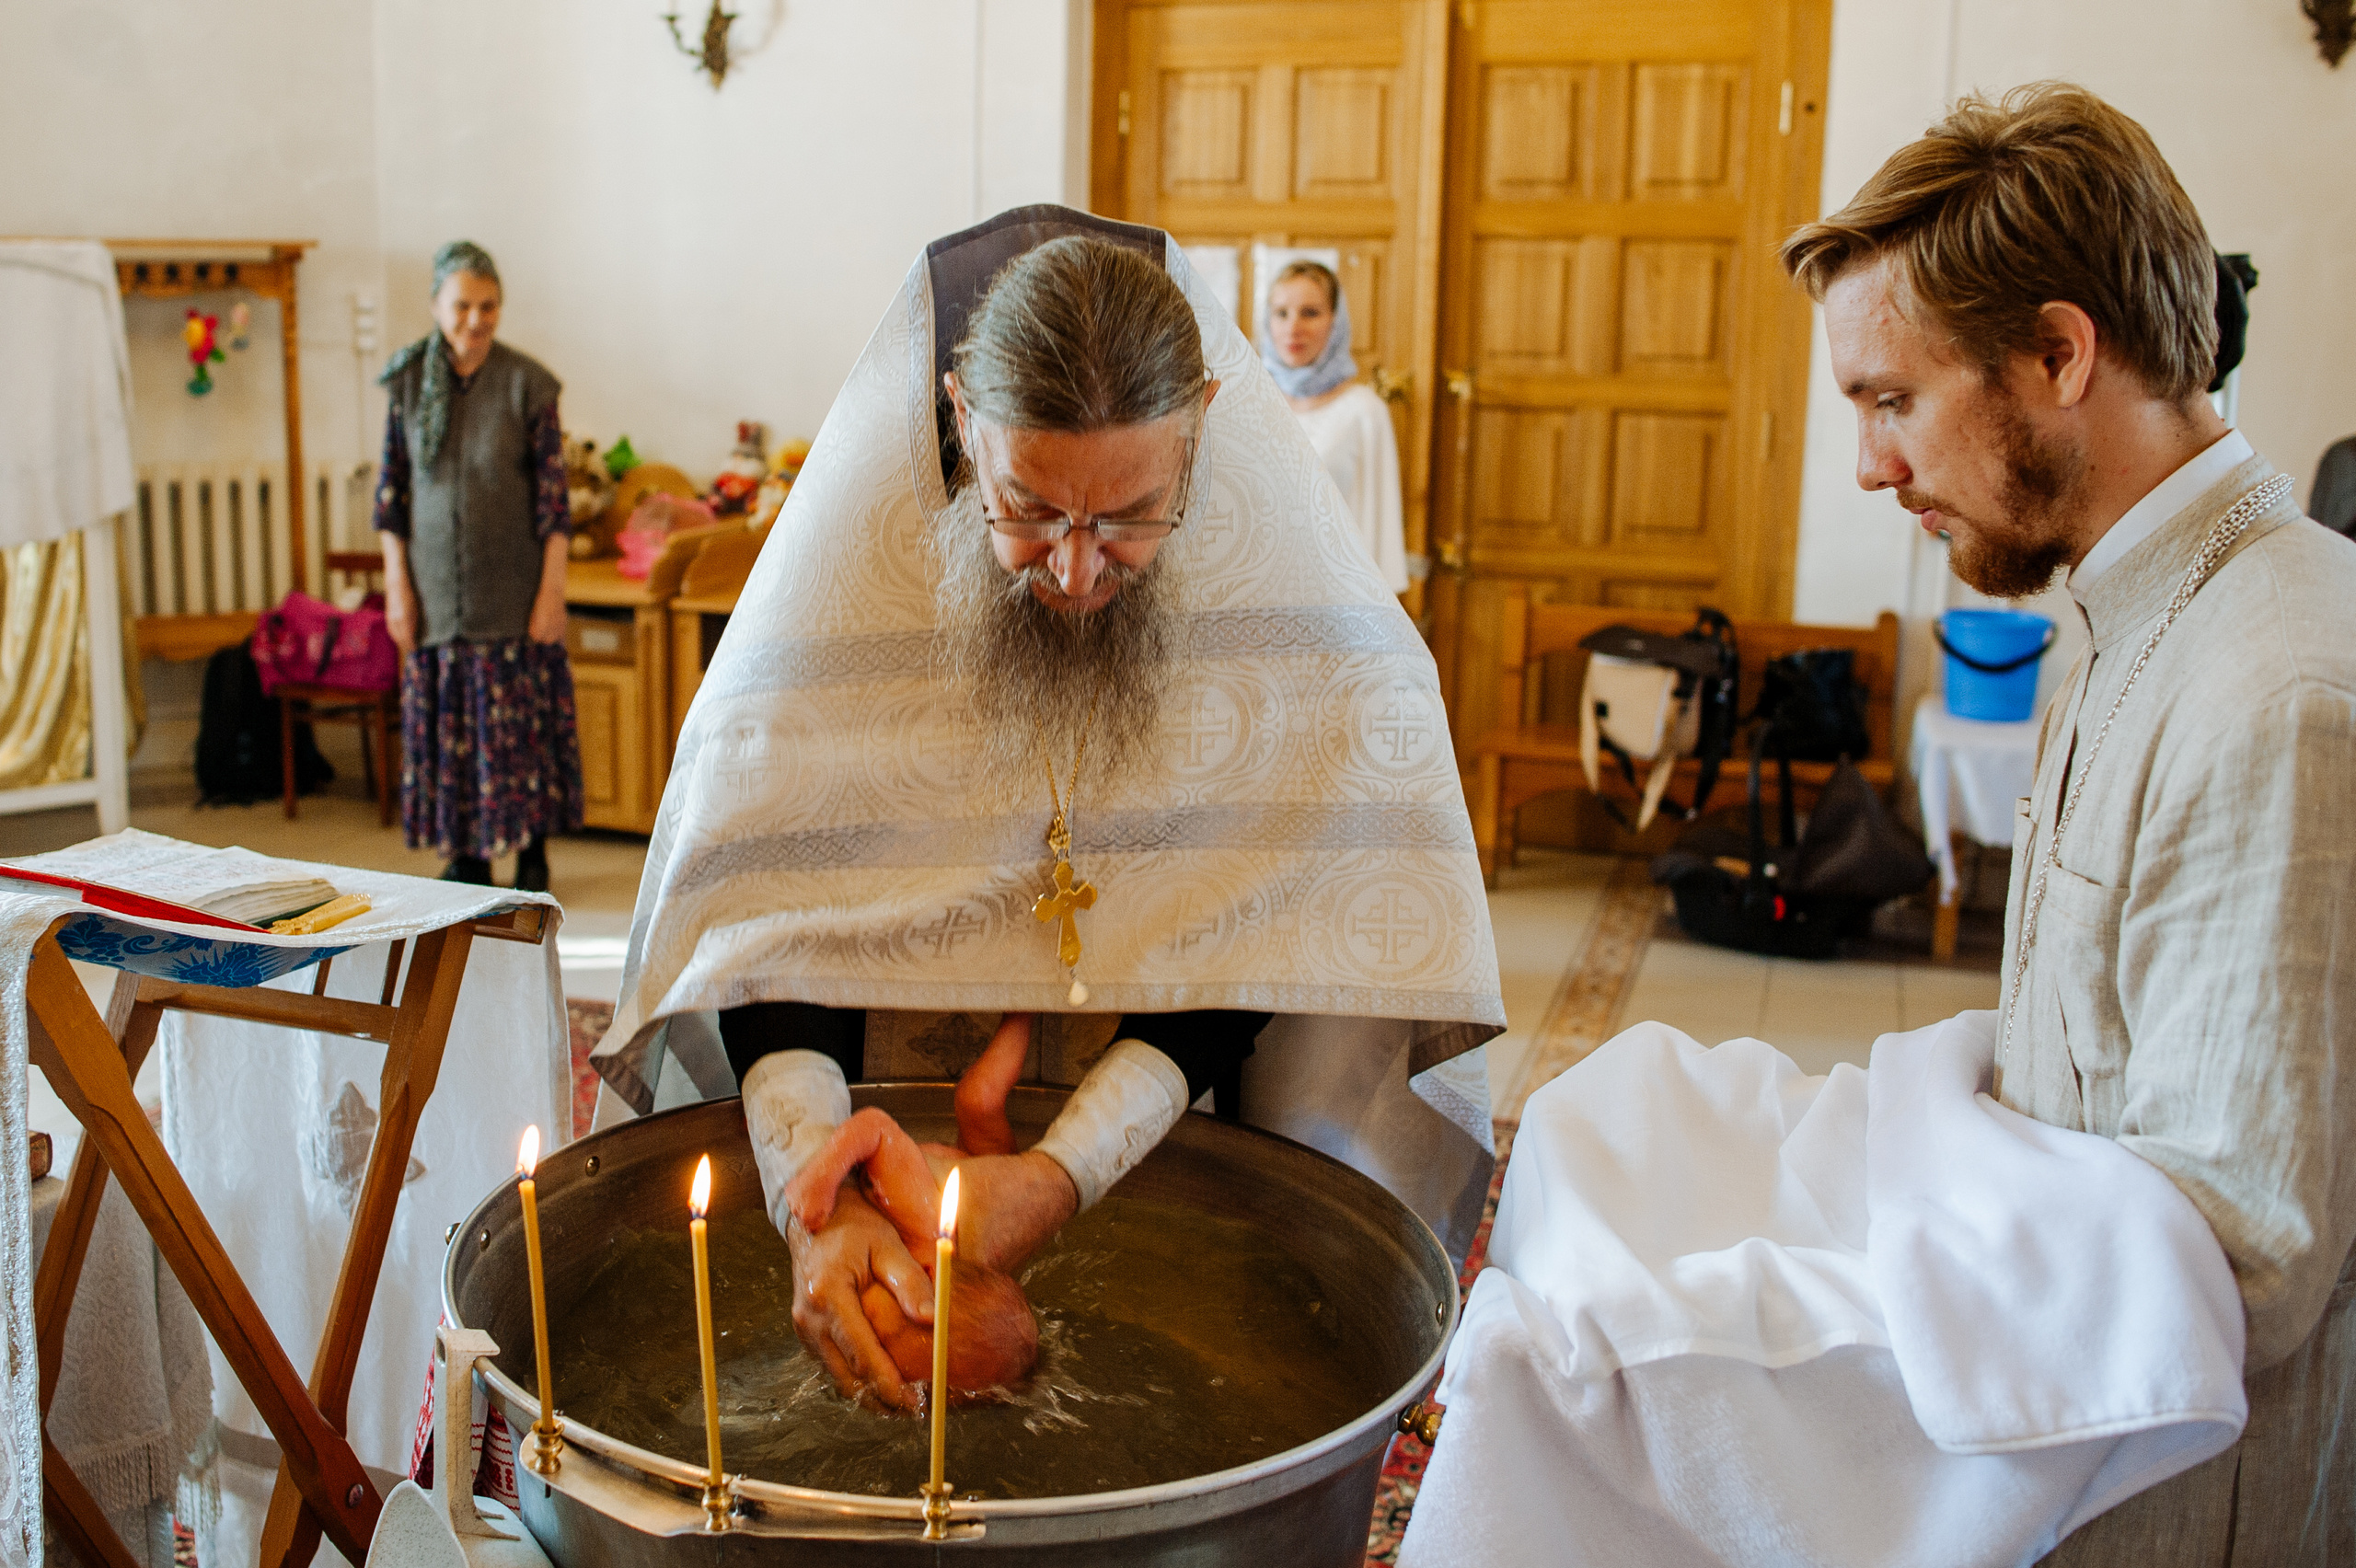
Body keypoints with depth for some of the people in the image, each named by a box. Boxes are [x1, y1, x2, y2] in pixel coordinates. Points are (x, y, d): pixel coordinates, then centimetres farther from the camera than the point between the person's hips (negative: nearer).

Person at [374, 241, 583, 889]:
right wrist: (396, 584, -2)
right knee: (448, 718, 6)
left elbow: (553, 495, -7)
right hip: (436, 587, 3)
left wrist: (552, 588, -11)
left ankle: (532, 852, 13)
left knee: (521, 718, 0)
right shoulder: (408, 380, 1)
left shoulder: (527, 384, -6)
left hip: (512, 585, -2)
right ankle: (467, 856, 18)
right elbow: (390, 488, 4)